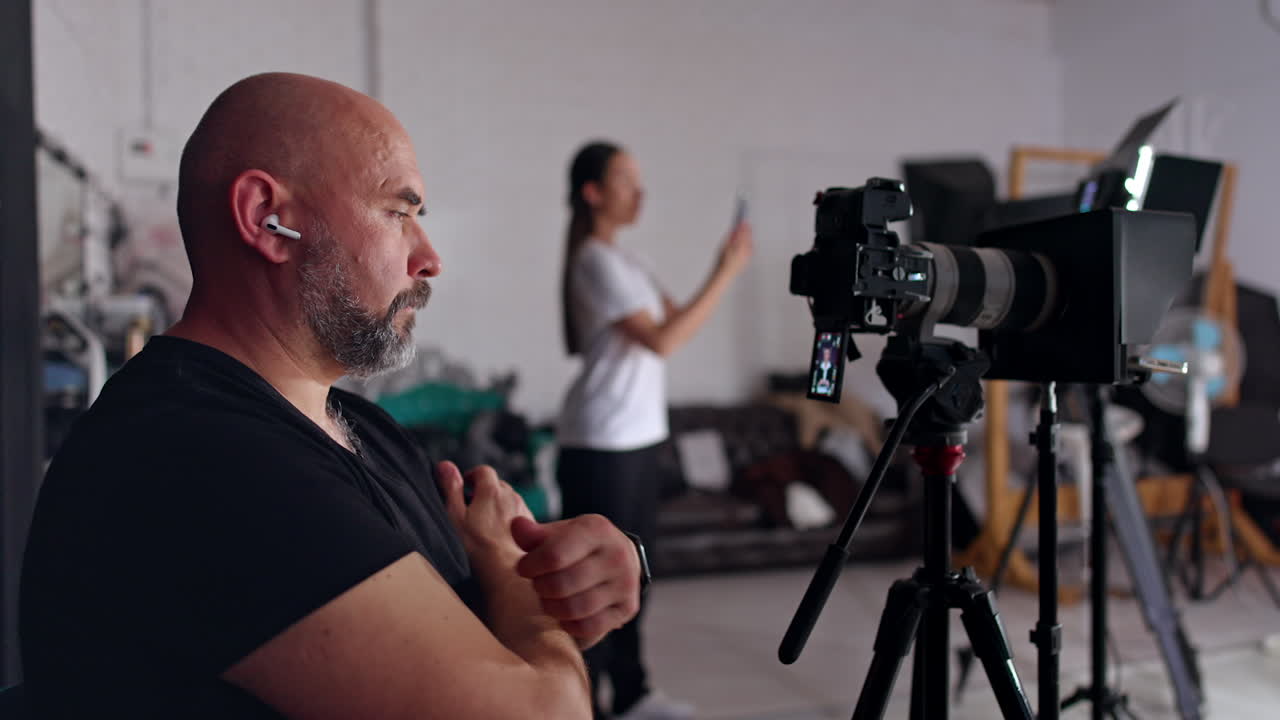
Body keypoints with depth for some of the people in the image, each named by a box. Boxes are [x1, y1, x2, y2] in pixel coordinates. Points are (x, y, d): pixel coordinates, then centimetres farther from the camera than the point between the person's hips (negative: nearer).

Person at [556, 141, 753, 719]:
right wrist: (727, 273, -17)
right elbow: (662, 340, -19)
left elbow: (675, 317, 13)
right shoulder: (595, 261, -13)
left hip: (635, 437, 9)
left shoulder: (620, 260, 16)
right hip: (602, 443, -9)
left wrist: (722, 269, 2)